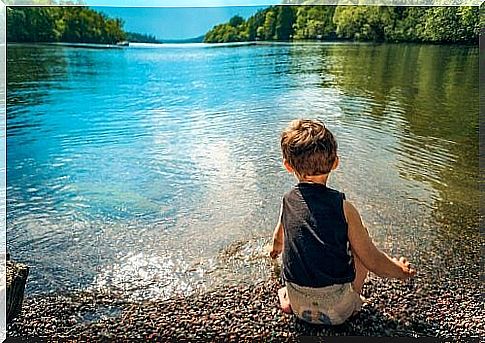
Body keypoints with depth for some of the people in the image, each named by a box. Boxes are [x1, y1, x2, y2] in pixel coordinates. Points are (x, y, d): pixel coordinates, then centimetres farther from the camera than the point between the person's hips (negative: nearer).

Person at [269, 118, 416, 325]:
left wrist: (276, 247, 41)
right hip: (338, 310, -2)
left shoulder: (288, 201, -7)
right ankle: (353, 299, 13)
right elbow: (373, 261, -10)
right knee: (361, 246, 17)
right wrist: (400, 271, 13)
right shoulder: (342, 207, -16)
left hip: (299, 307, 2)